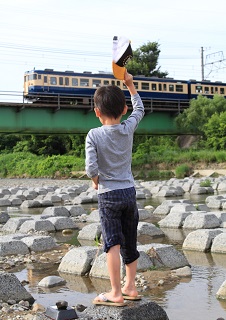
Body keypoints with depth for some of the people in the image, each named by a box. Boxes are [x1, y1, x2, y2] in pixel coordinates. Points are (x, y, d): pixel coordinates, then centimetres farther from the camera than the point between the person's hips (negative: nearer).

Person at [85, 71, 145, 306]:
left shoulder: (94, 135, -12)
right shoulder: (128, 129, -1)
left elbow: (91, 168, -20)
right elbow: (139, 110, 19)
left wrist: (96, 181, 1)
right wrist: (130, 84, 25)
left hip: (108, 195, -4)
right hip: (129, 192, 4)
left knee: (113, 243, -3)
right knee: (130, 242, 14)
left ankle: (116, 293, -3)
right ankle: (130, 287, 25)